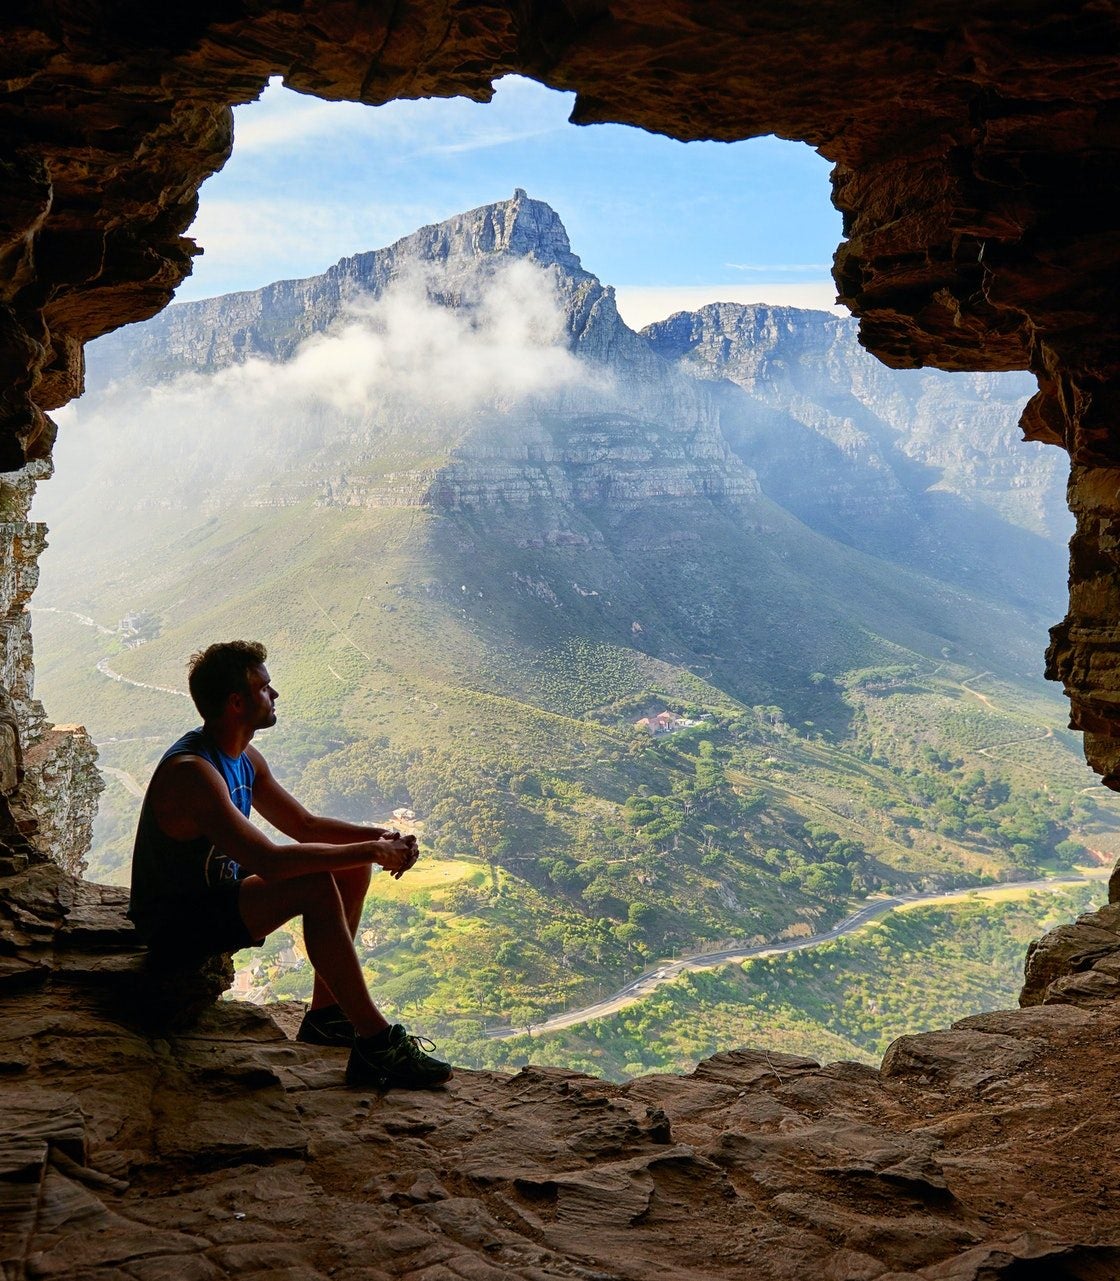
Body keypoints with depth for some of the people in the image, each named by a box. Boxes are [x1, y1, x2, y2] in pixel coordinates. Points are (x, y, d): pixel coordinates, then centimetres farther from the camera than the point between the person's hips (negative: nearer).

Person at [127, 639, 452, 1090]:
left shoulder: (245, 759, 4)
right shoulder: (191, 771, -28)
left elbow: (304, 824, 11)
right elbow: (270, 862, -36)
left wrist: (379, 836, -7)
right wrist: (369, 851, -29)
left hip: (218, 892, 10)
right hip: (177, 922, -10)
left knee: (351, 868, 3)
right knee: (318, 888, -29)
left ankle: (326, 1014, 7)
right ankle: (377, 1043, -24)